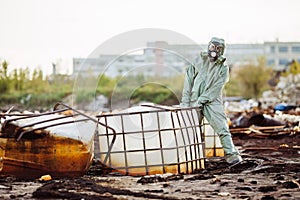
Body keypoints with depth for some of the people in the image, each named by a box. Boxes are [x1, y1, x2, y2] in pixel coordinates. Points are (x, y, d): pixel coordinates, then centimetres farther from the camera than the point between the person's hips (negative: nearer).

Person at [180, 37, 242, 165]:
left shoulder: (223, 68, 0)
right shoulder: (198, 61, 7)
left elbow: (215, 88, -8)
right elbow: (188, 81, 6)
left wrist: (201, 100, -15)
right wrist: (185, 102, 1)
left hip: (212, 101, -2)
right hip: (195, 101, 2)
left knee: (222, 128, -12)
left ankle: (231, 154, -13)